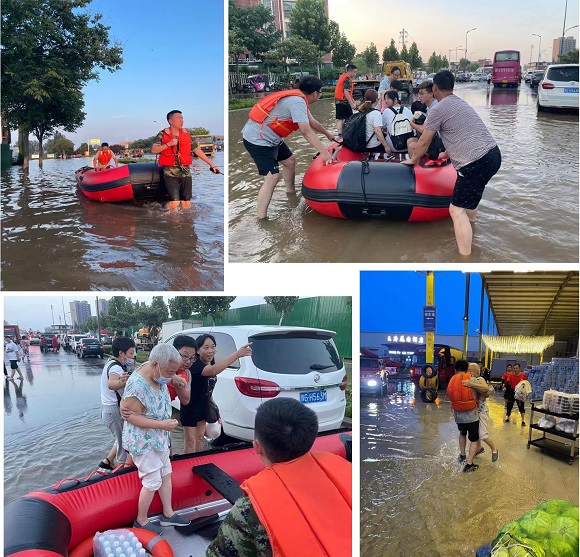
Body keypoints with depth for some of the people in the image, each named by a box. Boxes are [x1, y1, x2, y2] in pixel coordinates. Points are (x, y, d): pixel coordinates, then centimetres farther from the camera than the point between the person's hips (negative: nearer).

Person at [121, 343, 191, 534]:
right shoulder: (137, 385, -33)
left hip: (159, 438, 9)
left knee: (166, 475, 19)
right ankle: (141, 521, 25)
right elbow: (132, 416, -25)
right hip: (143, 442, -8)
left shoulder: (158, 374, -9)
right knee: (153, 482, 3)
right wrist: (162, 424, -27)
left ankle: (168, 514, 36)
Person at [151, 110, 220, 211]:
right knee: (175, 203, -13)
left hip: (185, 172, 4)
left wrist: (211, 164, 14)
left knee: (186, 204, 0)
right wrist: (168, 144, -17)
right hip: (170, 173, -4)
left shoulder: (186, 134, 12)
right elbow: (153, 150, -7)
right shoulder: (163, 134, 3)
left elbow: (197, 150, 15)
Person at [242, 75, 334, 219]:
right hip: (258, 140, -11)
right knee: (272, 177, -18)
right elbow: (306, 131, -27)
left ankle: (291, 194, 43)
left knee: (290, 160, 24)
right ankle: (261, 220, -18)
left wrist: (329, 135, 38)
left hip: (270, 137, 11)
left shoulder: (299, 99, 10)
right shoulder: (297, 102, -20)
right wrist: (324, 152, -29)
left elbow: (312, 122, 26)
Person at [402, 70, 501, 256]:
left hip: (476, 163, -9)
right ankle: (469, 235, 48)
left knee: (457, 210, -8)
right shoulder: (461, 103, 22)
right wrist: (447, 153, 52)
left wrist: (413, 160, 22)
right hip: (493, 154, 10)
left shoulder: (438, 110, -4)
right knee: (470, 195, 33)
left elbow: (424, 142, 4)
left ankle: (465, 256, -15)